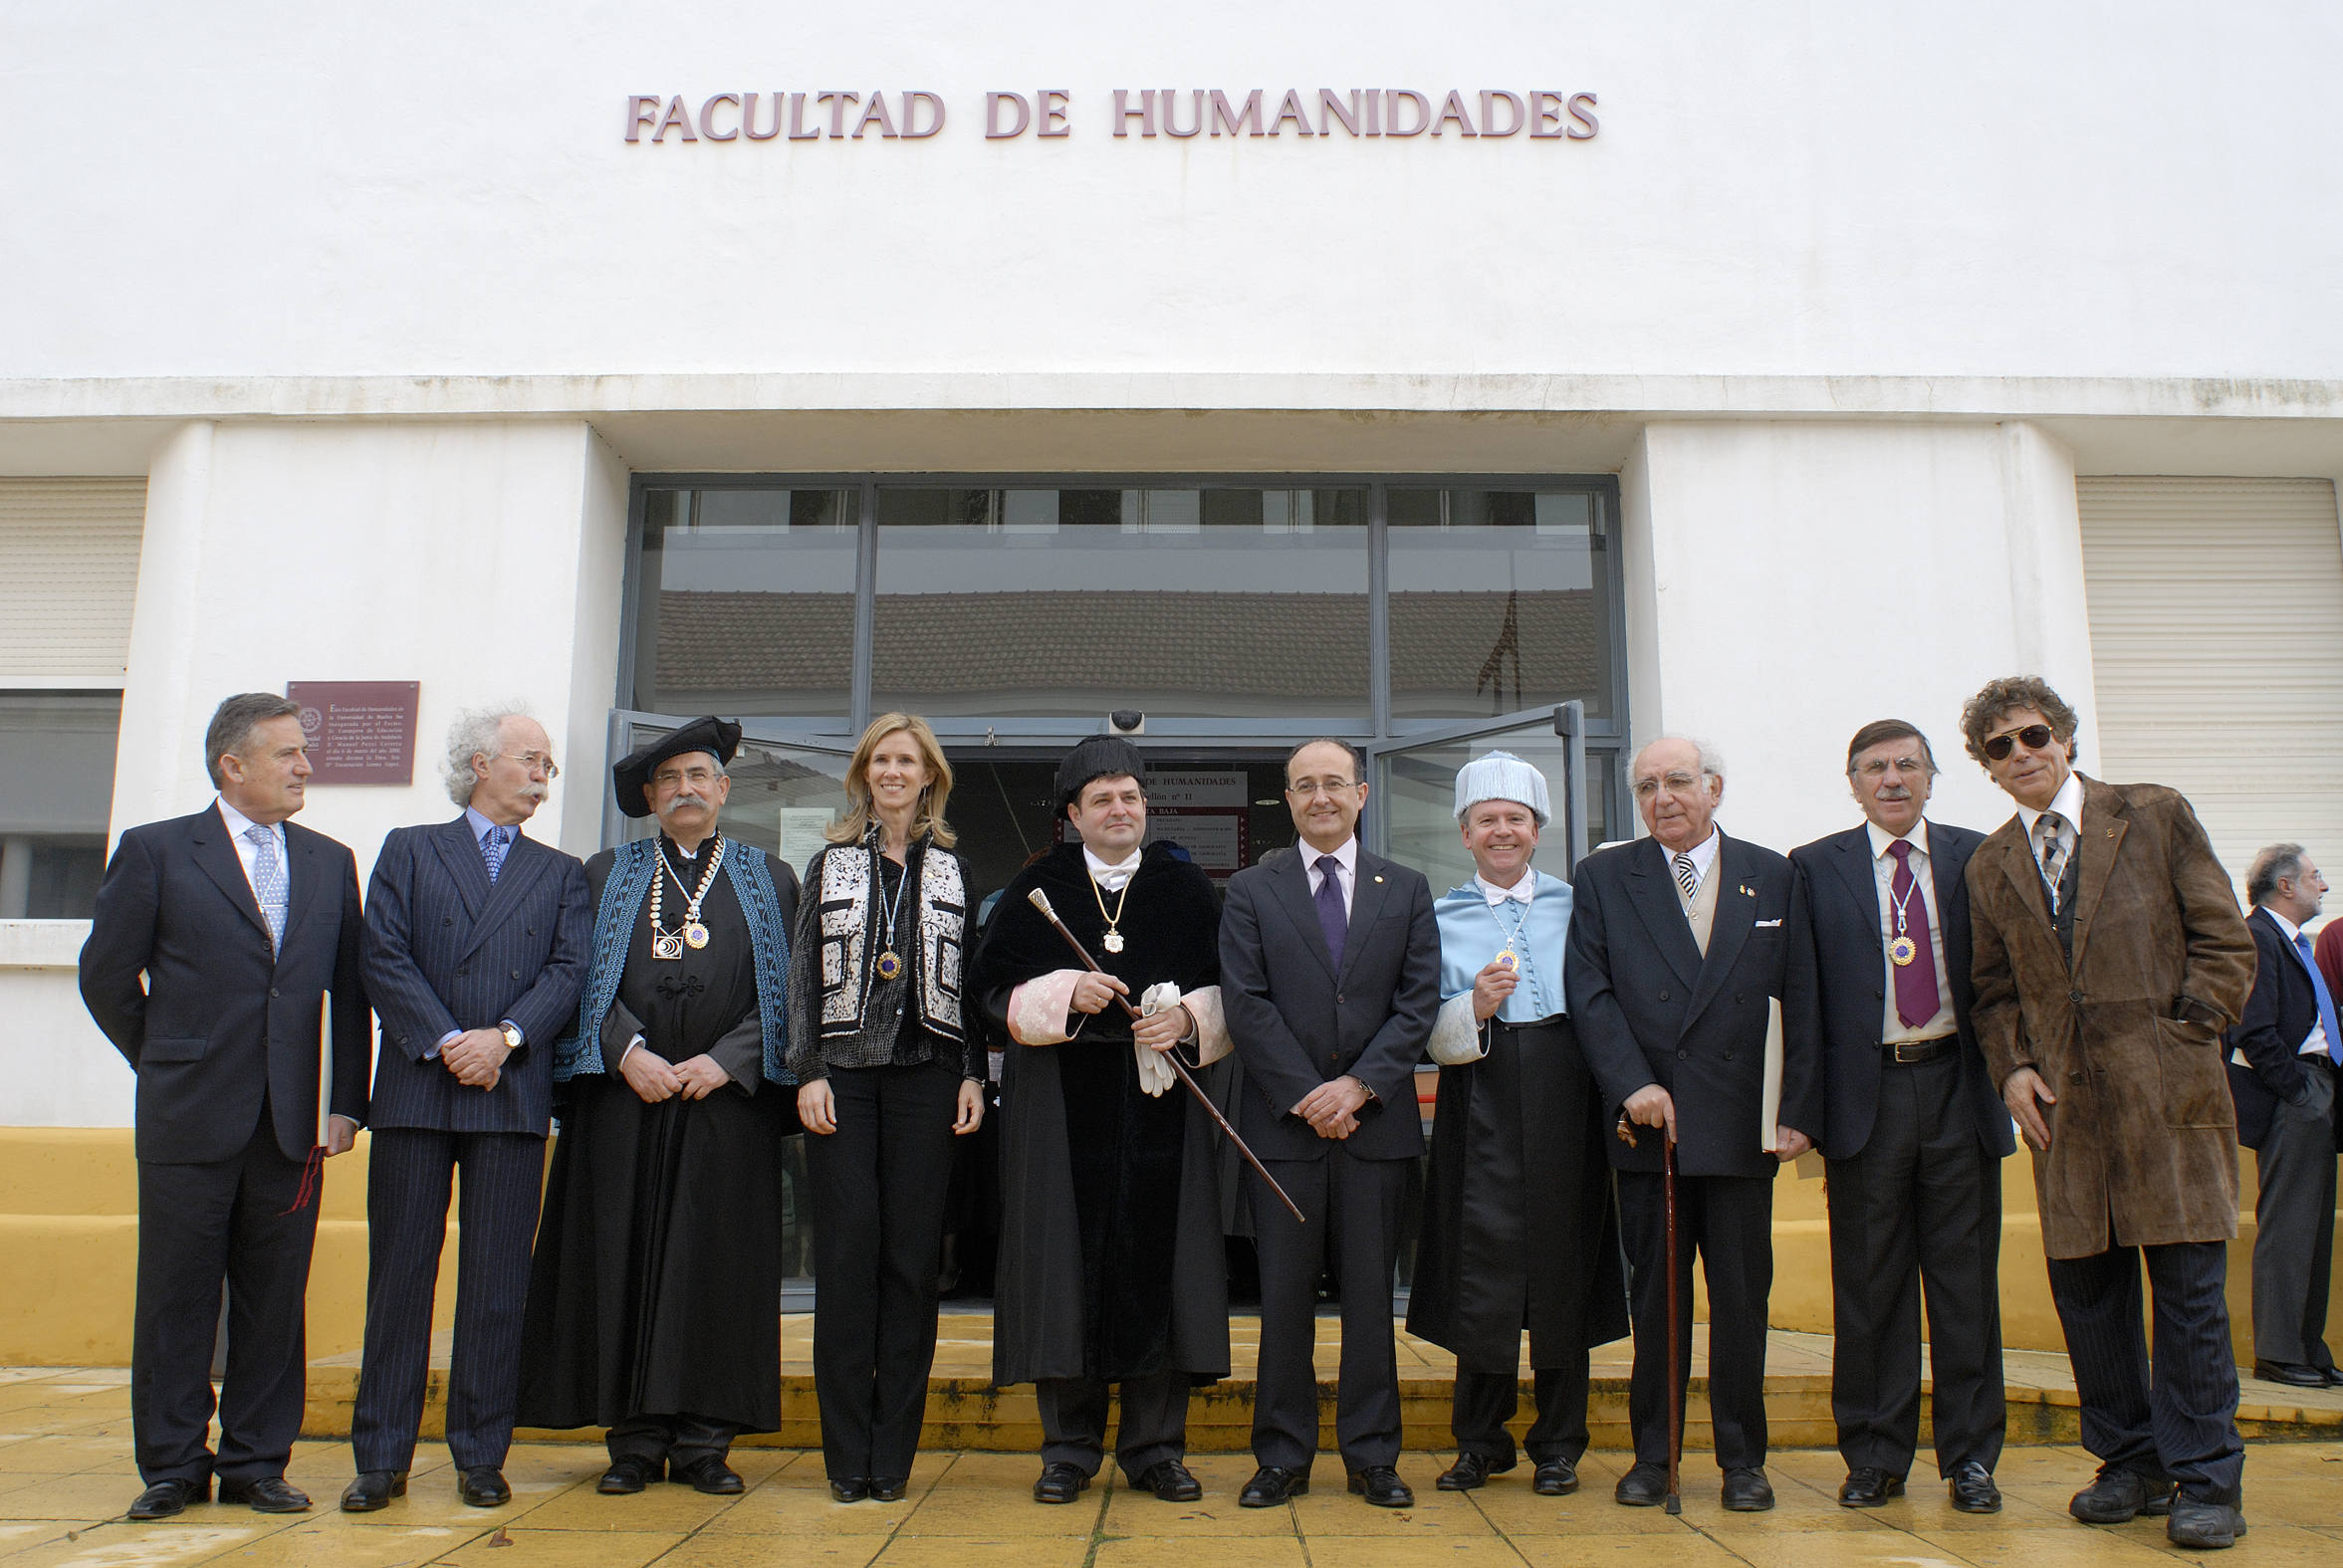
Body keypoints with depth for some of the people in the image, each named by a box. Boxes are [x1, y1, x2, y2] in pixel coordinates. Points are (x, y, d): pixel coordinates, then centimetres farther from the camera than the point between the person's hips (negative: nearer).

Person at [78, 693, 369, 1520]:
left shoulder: (330, 863, 11)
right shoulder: (155, 851, 1)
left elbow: (349, 991, 10)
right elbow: (106, 976, 5)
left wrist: (346, 1101, 4)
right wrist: (167, 1064, 8)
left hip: (291, 1125, 3)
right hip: (190, 1120, -3)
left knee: (274, 1302, 7)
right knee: (176, 1297, 5)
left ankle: (256, 1462, 18)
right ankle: (172, 1467, 18)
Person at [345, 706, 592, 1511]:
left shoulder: (562, 873, 16)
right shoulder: (408, 850, 11)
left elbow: (568, 971, 4)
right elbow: (384, 960, -1)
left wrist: (505, 1036, -12)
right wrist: (447, 1042, -11)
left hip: (513, 1091, 1)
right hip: (415, 1088, -1)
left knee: (496, 1283, 2)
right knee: (399, 1273, 3)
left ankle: (480, 1457, 10)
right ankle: (382, 1457, 11)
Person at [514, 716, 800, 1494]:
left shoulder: (771, 880, 12)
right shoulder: (607, 874, 13)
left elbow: (789, 989, 4)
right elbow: (585, 977, 4)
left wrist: (726, 1059, -9)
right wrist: (627, 1050, -11)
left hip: (728, 1101, 0)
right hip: (624, 1100, 1)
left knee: (718, 1264, -1)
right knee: (624, 1260, 0)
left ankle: (704, 1440, 6)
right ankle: (636, 1440, 9)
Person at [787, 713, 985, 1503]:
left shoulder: (953, 868, 11)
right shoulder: (830, 863, 11)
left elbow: (972, 978, 9)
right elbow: (803, 973, 7)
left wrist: (973, 1075, 0)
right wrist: (808, 1071, -3)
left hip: (926, 1075, 0)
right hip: (844, 1074, 0)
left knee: (912, 1256, 0)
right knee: (847, 1253, -3)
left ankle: (894, 1452, 9)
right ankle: (847, 1456, 5)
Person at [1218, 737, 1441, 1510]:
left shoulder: (1407, 890, 10)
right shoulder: (1250, 891, 6)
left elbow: (1420, 1001, 2)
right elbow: (1245, 1005, -2)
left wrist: (1358, 1084, -10)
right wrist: (1305, 1095, -10)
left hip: (1376, 1120, 1)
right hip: (1283, 1123, -1)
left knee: (1371, 1294, 7)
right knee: (1284, 1296, 4)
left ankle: (1372, 1455, 17)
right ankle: (1283, 1456, 15)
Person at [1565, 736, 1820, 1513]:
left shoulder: (1773, 877, 8)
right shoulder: (1603, 877, 6)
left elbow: (1800, 1002, 5)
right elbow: (1590, 993, -1)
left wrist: (1800, 1110, -1)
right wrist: (1633, 1084, -12)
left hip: (1741, 1126, 1)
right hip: (1647, 1121, 0)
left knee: (1743, 1296, 6)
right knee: (1656, 1297, 7)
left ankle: (1743, 1458, 20)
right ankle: (1653, 1454, 18)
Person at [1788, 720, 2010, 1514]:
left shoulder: (1976, 858, 8)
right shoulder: (1814, 868, 5)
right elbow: (1801, 997, 2)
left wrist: (2008, 1076, -1)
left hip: (1958, 1090, 1)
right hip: (1866, 1092, -1)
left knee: (1967, 1278, 6)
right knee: (1869, 1285, 5)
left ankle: (1970, 1455, 18)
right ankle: (1875, 1456, 16)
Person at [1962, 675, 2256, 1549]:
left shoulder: (2155, 817, 3)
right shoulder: (1989, 867, 12)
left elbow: (2225, 942, 1)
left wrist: (2184, 1035, -7)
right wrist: (2013, 1067, 0)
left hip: (2169, 1093, -3)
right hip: (2066, 1104, 3)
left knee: (2189, 1289, 0)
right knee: (2086, 1289, 8)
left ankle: (2206, 1478, 11)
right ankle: (2130, 1463, 23)